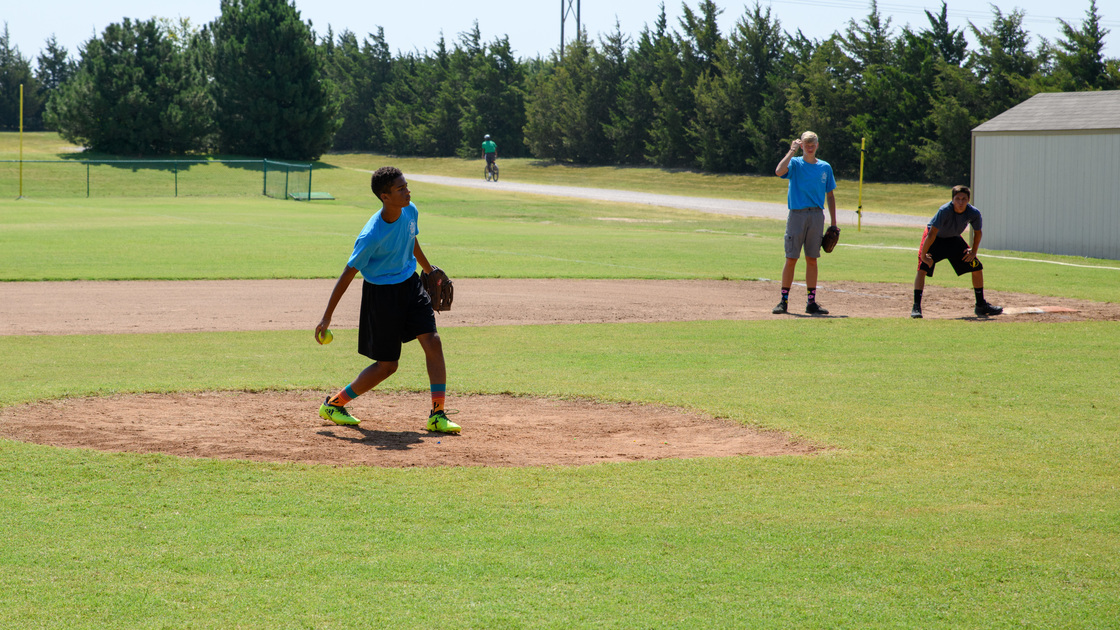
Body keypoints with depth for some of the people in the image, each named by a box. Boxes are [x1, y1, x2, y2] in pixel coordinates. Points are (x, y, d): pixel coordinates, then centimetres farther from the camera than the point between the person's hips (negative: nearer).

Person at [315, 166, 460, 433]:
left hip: (409, 283, 6)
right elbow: (348, 273, -20)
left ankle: (437, 415, -3)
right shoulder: (371, 235, -27)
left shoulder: (410, 211, -7)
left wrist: (429, 270, 31)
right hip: (381, 293, -6)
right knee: (387, 365, 1)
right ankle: (333, 404, 19)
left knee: (433, 342, -9)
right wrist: (327, 317, -16)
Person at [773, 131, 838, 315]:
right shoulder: (795, 163, 1)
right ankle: (784, 301, 2)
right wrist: (792, 151, -16)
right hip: (797, 215, -3)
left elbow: (830, 196, 15)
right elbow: (779, 171, -21)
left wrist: (834, 223, 11)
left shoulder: (825, 167, 11)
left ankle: (811, 302, 9)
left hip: (817, 216, 3)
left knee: (812, 259, 5)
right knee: (791, 259, -4)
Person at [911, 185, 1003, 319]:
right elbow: (932, 233, -35)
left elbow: (978, 232, -2)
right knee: (922, 268, -24)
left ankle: (981, 305, 19)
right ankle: (916, 307, -21)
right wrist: (923, 255, -35)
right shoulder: (945, 211, -37)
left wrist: (973, 251, -5)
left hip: (954, 239, 5)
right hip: (935, 239, -5)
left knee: (977, 268, 3)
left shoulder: (974, 213, -23)